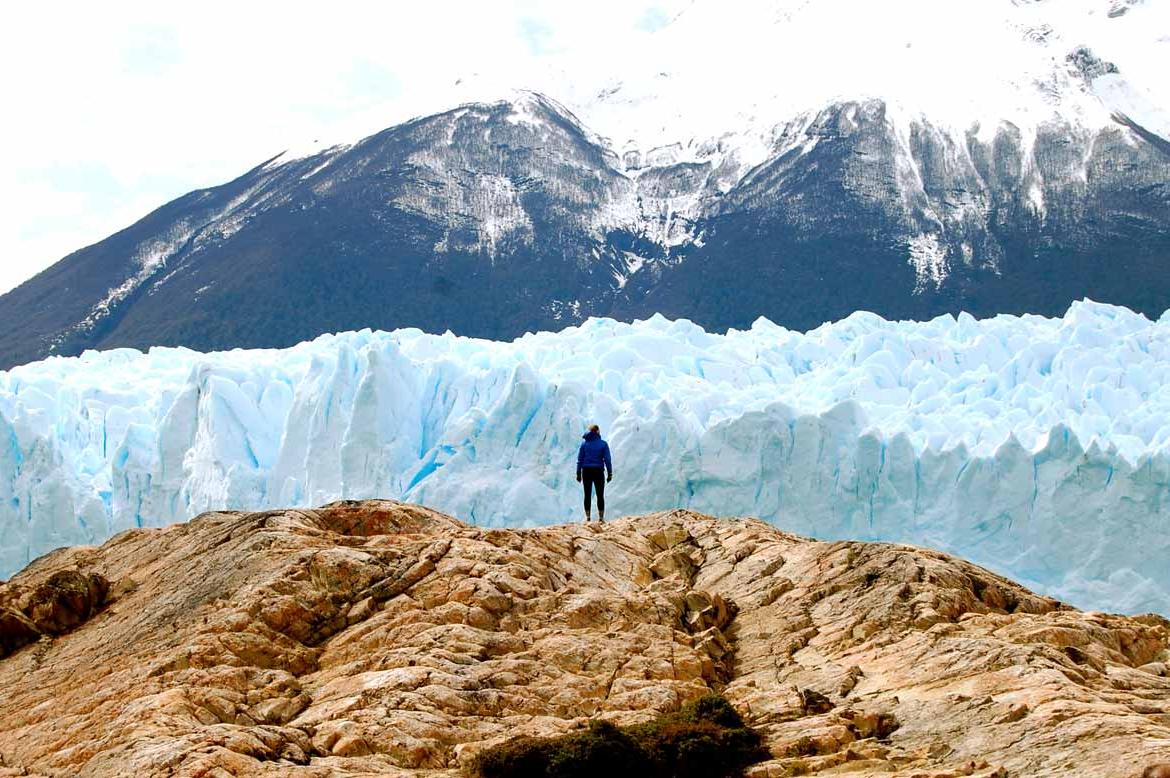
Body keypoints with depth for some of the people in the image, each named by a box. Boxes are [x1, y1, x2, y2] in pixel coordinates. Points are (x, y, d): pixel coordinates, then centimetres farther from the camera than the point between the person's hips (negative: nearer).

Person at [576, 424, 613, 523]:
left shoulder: (584, 443, 2)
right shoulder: (603, 444, -2)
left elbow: (580, 459, 2)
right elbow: (607, 460, -4)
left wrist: (578, 473, 6)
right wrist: (610, 473, 1)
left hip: (587, 471, 1)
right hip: (599, 472, -1)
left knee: (587, 495, 6)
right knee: (600, 495, 7)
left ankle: (587, 517, 3)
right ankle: (601, 517, 6)